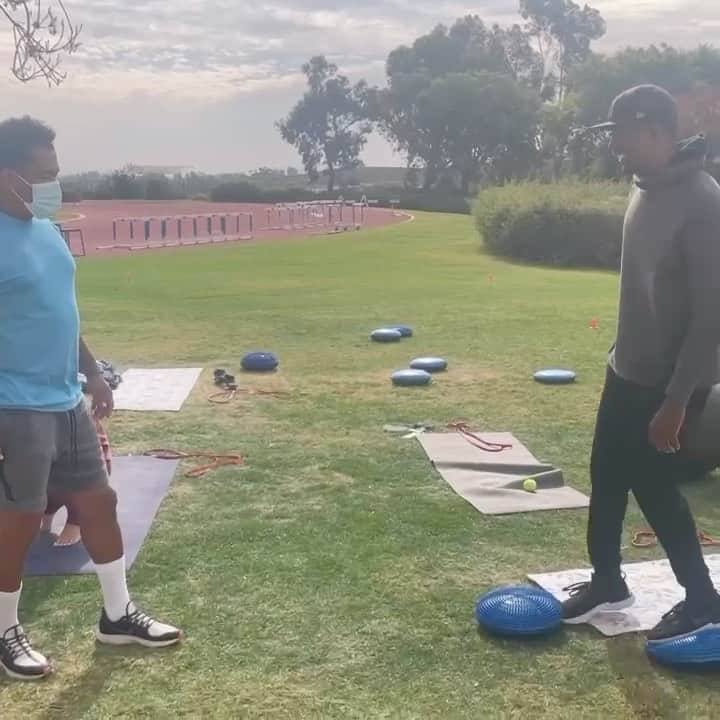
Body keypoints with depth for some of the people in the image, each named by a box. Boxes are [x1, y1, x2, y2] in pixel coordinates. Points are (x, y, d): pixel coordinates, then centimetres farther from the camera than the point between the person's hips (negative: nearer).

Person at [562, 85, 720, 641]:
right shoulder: (646, 187, 5)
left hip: (667, 381, -8)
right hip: (628, 370, 9)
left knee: (653, 483, 0)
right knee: (607, 474, 14)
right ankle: (607, 582, 32)